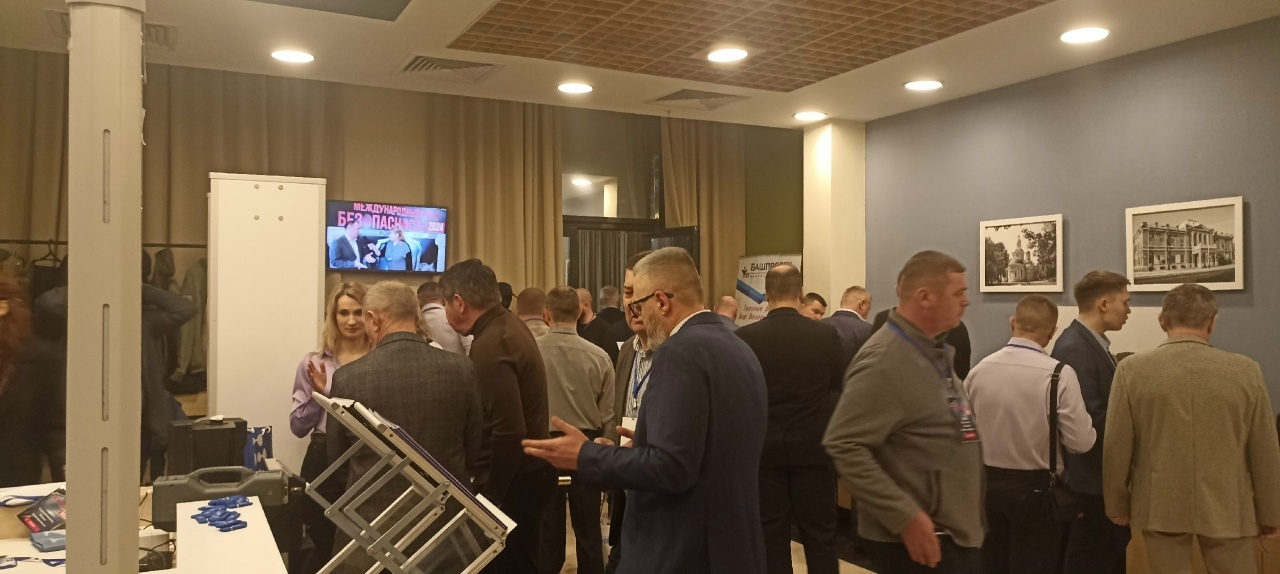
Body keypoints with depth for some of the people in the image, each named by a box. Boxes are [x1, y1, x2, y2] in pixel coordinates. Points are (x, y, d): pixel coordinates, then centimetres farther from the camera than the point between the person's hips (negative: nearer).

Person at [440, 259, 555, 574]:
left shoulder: (490, 346, -23)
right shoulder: (509, 325, 8)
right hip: (528, 470, 10)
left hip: (514, 479, -10)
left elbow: (508, 432, -27)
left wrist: (489, 497, -19)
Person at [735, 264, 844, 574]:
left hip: (764, 449, 0)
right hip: (813, 448, 0)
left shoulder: (744, 337, -12)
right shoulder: (826, 335, -10)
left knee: (771, 535, 10)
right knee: (820, 536, 10)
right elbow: (838, 385, 6)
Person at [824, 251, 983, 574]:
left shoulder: (933, 351, 10)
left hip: (955, 532, 9)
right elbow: (844, 445, -26)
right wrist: (906, 517, -25)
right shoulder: (886, 361, -21)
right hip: (919, 538, -9)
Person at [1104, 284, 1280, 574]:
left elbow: (1116, 446, -5)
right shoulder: (1246, 370, -7)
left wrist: (1117, 504, 8)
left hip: (1160, 505, 0)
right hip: (1228, 507, 1)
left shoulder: (1132, 370, -9)